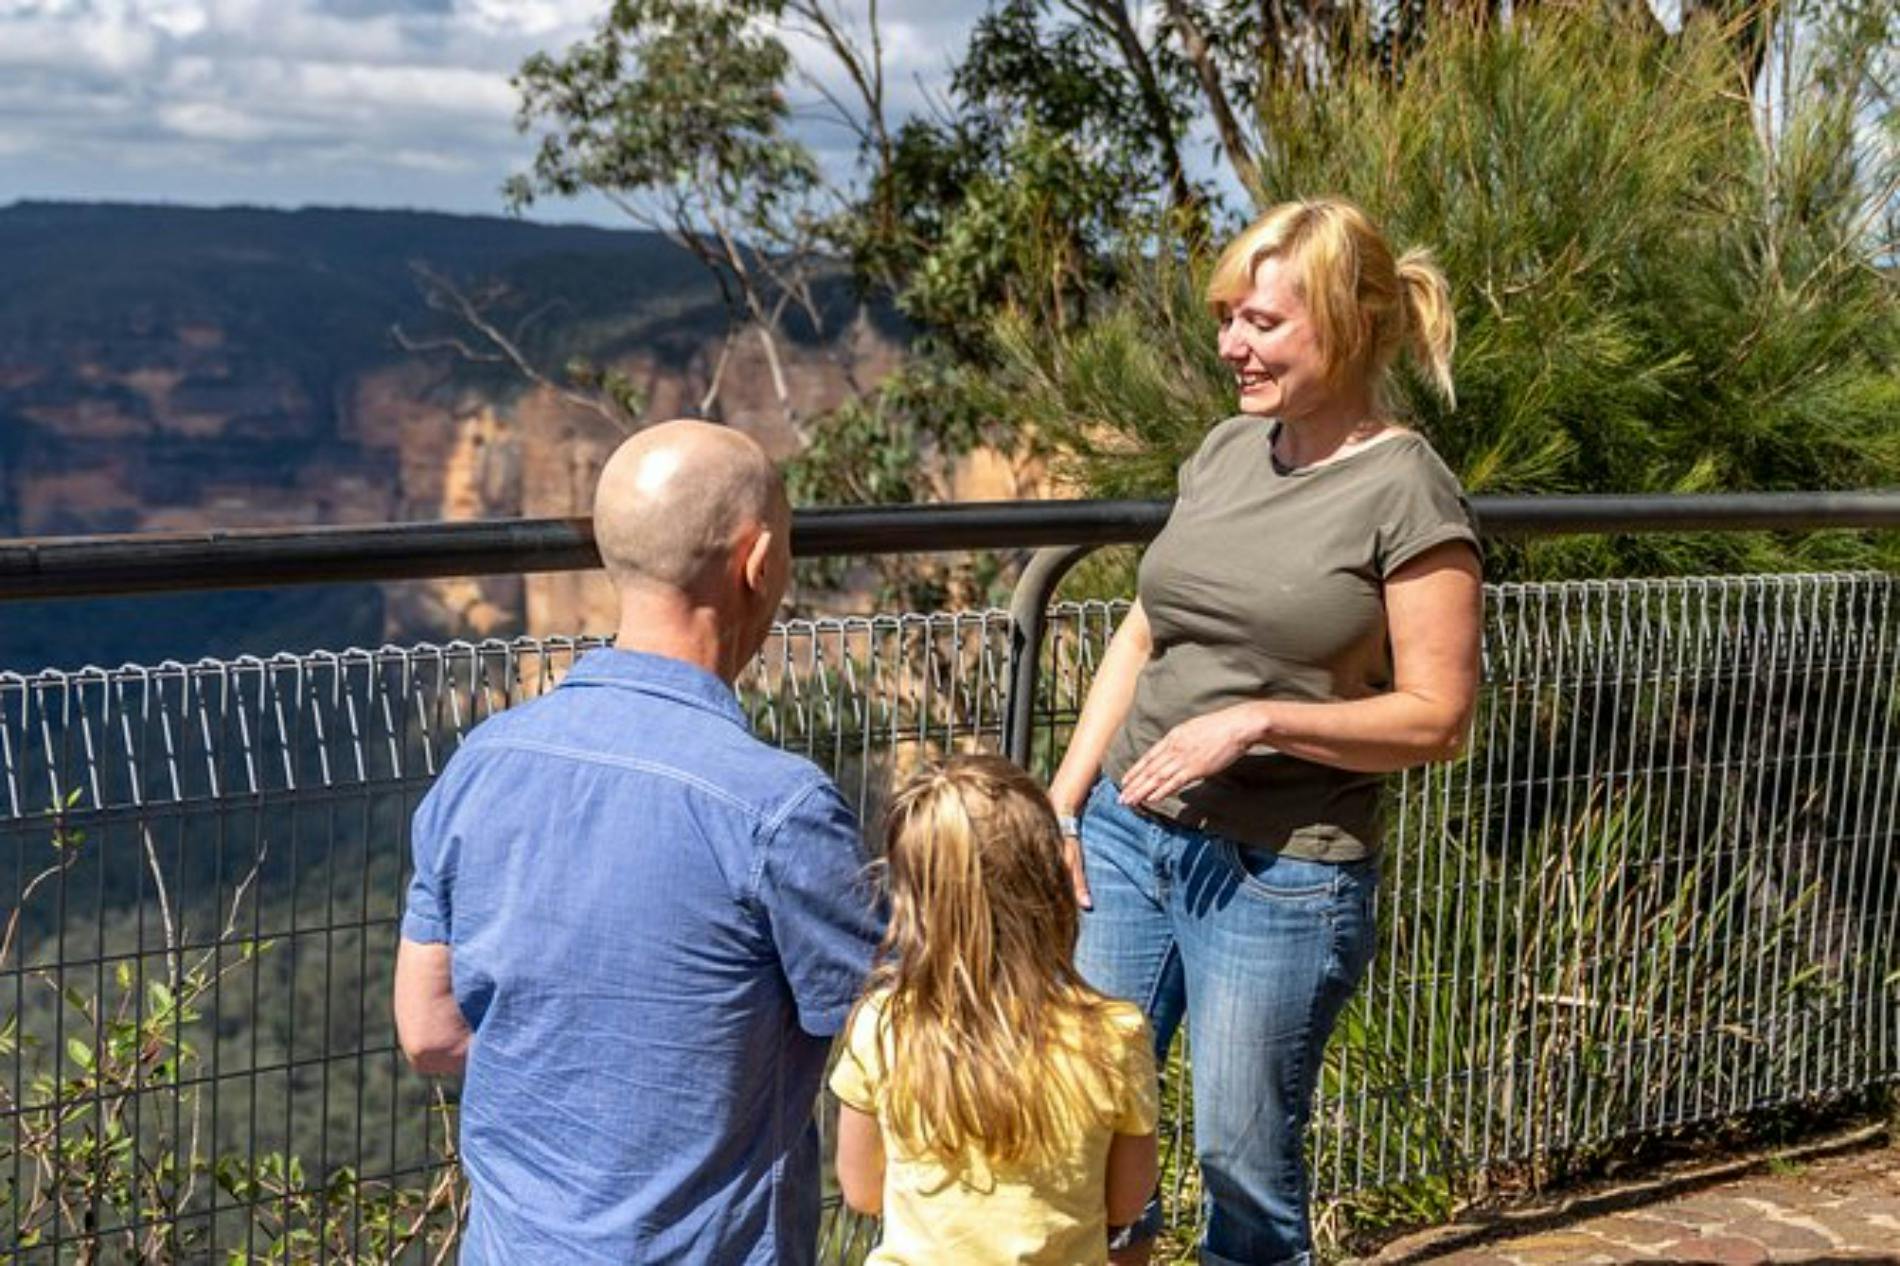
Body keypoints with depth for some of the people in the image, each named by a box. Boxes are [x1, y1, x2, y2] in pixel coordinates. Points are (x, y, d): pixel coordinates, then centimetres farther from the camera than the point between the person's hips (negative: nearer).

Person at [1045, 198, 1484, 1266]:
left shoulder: (1408, 493, -11)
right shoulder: (1228, 450, 7)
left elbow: (1438, 718, -12)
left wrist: (1258, 719, -21)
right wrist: (1064, 802, 6)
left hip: (1282, 875, -6)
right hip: (1125, 834, 6)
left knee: (1244, 1164, 7)